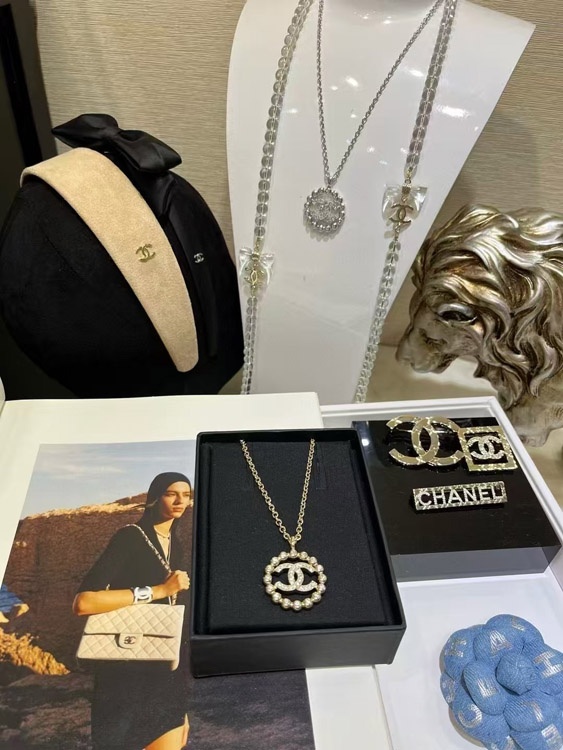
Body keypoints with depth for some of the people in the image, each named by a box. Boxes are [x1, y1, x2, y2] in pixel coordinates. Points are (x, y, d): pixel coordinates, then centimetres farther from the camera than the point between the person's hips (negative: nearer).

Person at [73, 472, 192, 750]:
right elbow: (82, 602, -26)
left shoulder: (177, 544, 9)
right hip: (126, 672, -6)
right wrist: (157, 590, -24)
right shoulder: (130, 537, -14)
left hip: (168, 672, 7)